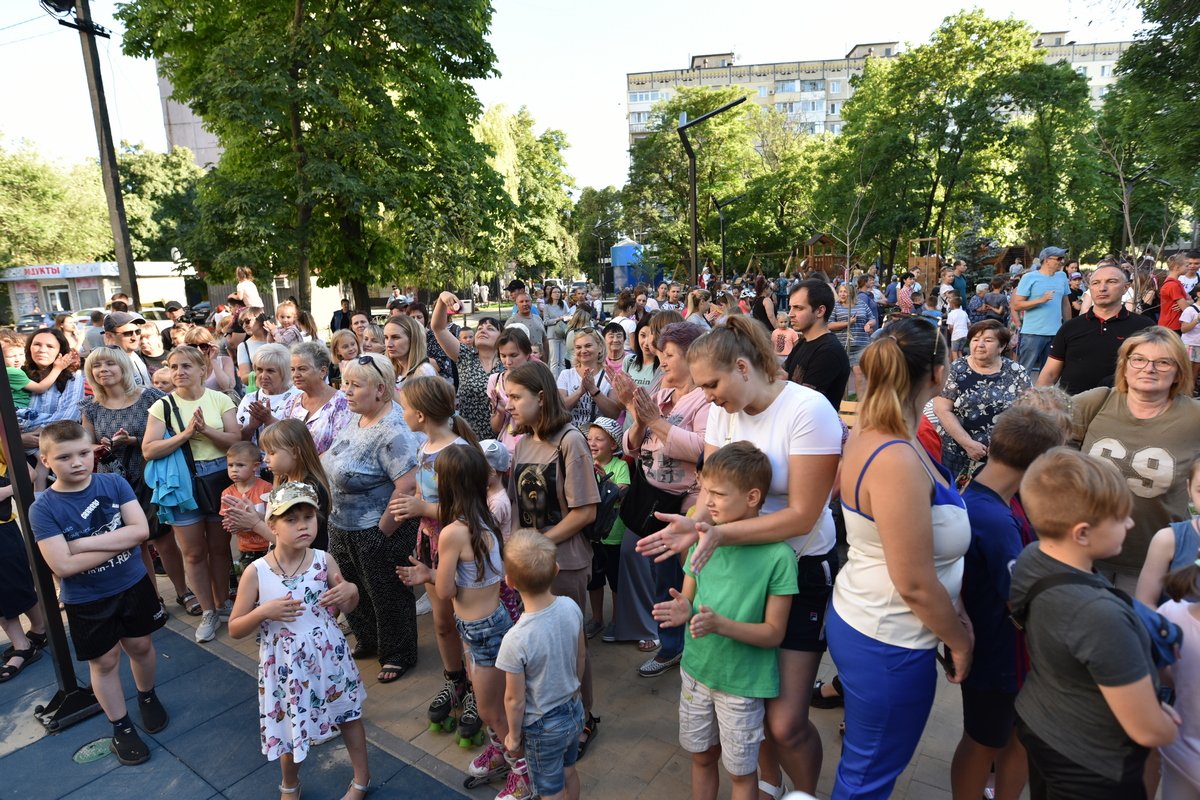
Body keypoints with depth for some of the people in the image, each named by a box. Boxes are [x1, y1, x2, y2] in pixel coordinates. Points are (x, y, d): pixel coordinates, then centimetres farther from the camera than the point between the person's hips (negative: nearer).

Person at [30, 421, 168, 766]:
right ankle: (121, 728, 31)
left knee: (141, 646, 18)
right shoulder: (43, 508, -17)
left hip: (134, 585, 2)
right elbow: (63, 566, -23)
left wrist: (84, 543, -23)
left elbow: (141, 530, -17)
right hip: (86, 601, -2)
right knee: (104, 662, 13)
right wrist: (119, 541, -21)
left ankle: (148, 696, 45)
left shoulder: (114, 483, -11)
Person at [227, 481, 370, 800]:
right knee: (289, 729, 17)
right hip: (286, 664, -1)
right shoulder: (256, 573, -16)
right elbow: (234, 629, -7)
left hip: (328, 655, 1)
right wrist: (263, 612, -25)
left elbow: (347, 608, 3)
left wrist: (351, 592, -19)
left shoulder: (324, 561, -11)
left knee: (348, 716, 18)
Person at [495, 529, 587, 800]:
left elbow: (515, 699, -20)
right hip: (573, 711, 5)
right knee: (568, 771, 31)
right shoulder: (571, 607, -19)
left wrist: (514, 736, -2)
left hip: (543, 728, -5)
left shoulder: (515, 641, -34)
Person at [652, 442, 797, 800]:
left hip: (743, 681, -4)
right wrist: (682, 611, -20)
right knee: (701, 757, 22)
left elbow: (773, 633, -15)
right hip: (696, 669, 4)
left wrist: (720, 624, -30)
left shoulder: (777, 554, -20)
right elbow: (687, 597, 3)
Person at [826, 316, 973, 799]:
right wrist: (961, 641, -8)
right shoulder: (898, 461, -30)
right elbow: (915, 584, -22)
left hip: (859, 623, 9)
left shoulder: (872, 435, -1)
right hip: (888, 646, -9)